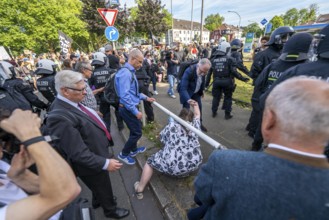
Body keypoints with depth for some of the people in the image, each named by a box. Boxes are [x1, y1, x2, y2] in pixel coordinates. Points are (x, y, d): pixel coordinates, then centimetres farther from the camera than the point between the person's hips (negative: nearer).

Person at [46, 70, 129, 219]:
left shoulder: (72, 102, -7)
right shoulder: (60, 117, -35)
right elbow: (78, 153, -32)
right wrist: (105, 163, -26)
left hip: (97, 153, 8)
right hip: (92, 164, -8)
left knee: (100, 187, 34)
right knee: (104, 188, 21)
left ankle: (97, 201, 63)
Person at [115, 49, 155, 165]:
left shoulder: (130, 71, 11)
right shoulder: (125, 72, -21)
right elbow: (124, 95, -27)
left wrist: (145, 97, 15)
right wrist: (136, 111, -23)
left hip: (130, 107, 10)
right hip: (128, 108, -10)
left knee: (135, 129, 22)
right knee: (137, 132, 3)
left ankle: (133, 149, 43)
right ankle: (123, 154, 23)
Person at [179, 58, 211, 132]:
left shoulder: (203, 71, -18)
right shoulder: (189, 71, -36)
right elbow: (183, 88, -40)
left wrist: (201, 91, 10)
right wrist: (188, 99, -53)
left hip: (196, 92, 6)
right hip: (186, 91, -6)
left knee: (199, 106, 10)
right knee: (186, 108, -5)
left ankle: (199, 124, 31)